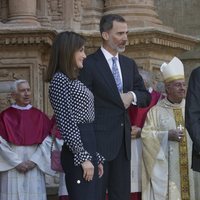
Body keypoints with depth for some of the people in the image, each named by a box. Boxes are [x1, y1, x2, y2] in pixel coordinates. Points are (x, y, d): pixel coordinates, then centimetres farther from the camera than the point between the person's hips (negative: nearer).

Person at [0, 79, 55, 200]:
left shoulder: (39, 116, 9)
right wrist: (17, 163, -11)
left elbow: (47, 141, 2)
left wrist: (33, 161, -9)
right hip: (12, 168, -2)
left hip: (34, 168, 2)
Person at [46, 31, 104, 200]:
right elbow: (66, 123, -16)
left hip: (88, 147, 9)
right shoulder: (59, 79, -8)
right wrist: (83, 158, -19)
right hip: (77, 154, -9)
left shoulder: (74, 80, 20)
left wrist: (96, 157, 17)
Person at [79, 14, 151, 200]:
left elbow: (146, 96, 17)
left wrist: (132, 95, -6)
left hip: (123, 141, 6)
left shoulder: (129, 64, 13)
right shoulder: (89, 64, -8)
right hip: (98, 141, -6)